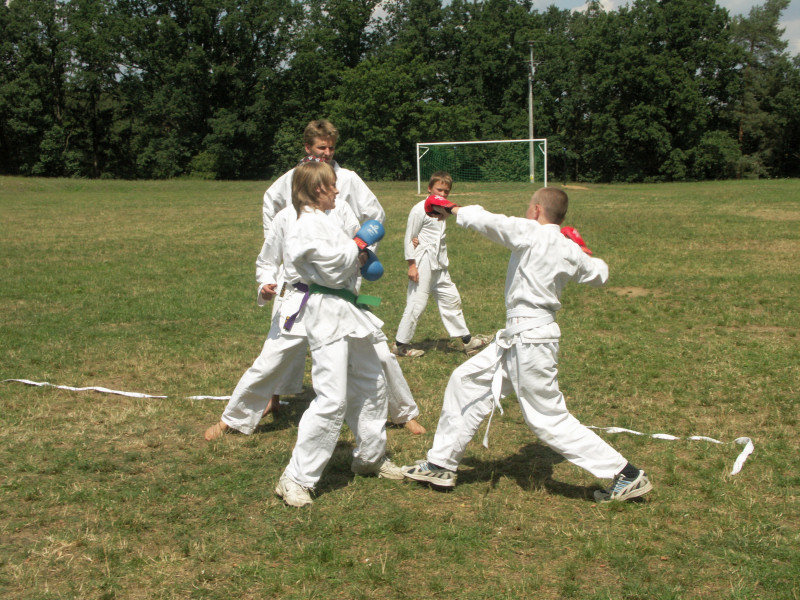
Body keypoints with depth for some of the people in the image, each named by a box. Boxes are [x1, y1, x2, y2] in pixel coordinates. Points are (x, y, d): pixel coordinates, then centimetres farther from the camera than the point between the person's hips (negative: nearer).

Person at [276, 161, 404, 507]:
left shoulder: (322, 221, 18)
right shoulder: (309, 226, -16)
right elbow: (333, 268, -21)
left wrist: (360, 258, 7)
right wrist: (360, 243, -8)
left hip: (348, 313, 11)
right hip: (327, 315, -11)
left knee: (371, 386, 21)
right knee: (332, 400, -15)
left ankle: (370, 458, 38)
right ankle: (296, 479, -7)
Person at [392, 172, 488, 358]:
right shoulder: (420, 210, -10)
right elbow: (409, 239, -8)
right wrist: (412, 264, -13)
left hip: (439, 265, 8)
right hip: (422, 264, -8)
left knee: (451, 299, 12)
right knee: (416, 303, -5)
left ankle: (466, 340, 22)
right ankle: (400, 344, 7)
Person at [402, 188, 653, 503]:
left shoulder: (531, 233, -15)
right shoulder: (570, 250, 7)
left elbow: (483, 220, -17)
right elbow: (599, 273, 21)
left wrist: (453, 209, 1)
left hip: (530, 341, -10)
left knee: (549, 420, -3)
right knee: (466, 381, 14)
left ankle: (627, 475, 4)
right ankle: (441, 464, 23)